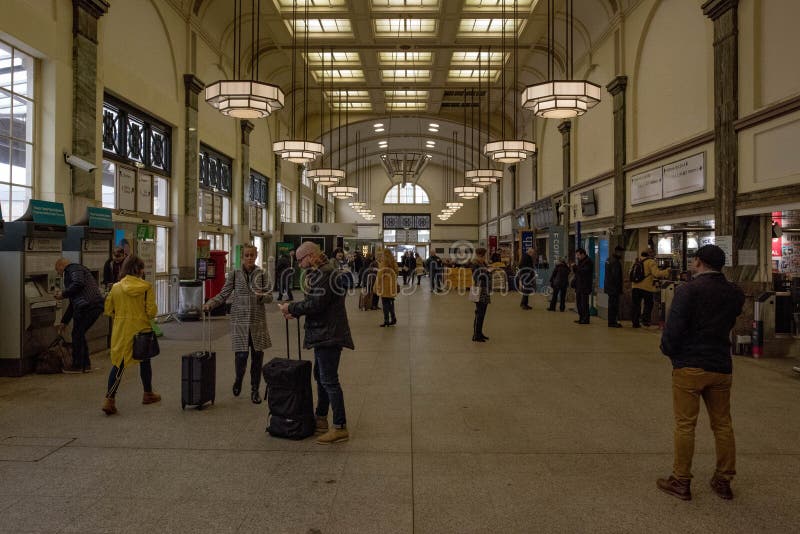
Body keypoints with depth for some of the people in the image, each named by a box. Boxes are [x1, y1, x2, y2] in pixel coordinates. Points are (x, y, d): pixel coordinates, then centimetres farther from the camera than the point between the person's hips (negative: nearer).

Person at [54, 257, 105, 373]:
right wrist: (63, 322, 36)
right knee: (79, 334, 18)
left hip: (87, 306, -9)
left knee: (77, 334, 2)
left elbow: (78, 284, -19)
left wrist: (63, 294, -4)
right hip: (96, 306, 9)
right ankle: (86, 364, 21)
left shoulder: (74, 269, 5)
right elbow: (73, 303, 35)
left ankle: (77, 366, 10)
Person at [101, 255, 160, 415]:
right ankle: (148, 393, 31)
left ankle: (109, 399, -6)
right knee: (144, 362, 16)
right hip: (141, 329, -1)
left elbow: (108, 310, 3)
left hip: (121, 330, 2)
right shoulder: (147, 287, -11)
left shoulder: (116, 287, -3)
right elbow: (152, 312, -13)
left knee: (118, 364, 6)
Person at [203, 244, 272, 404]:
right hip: (240, 320, -1)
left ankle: (255, 390, 20)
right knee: (241, 355, -6)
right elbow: (223, 294, 1)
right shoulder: (234, 274, 2)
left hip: (257, 320, 1)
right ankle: (239, 379, 27)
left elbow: (269, 297, 6)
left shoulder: (262, 274, 4)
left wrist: (262, 296, -16)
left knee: (257, 355, 3)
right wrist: (210, 303, -15)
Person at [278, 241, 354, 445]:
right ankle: (320, 419, 33)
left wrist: (291, 308, -11)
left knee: (329, 380, -7)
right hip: (324, 334, 11)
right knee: (320, 375, 19)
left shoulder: (323, 274, -17)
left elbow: (316, 304, -23)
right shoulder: (320, 273, 17)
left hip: (329, 335, -11)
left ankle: (340, 428, -1)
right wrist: (295, 312, 9)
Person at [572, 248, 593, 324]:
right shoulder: (580, 262, 18)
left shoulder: (588, 262, -11)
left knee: (584, 303, -7)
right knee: (578, 303, 13)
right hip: (579, 286, 10)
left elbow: (583, 271, -23)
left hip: (585, 287, -10)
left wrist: (576, 266, -14)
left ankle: (585, 319, -3)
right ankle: (581, 318, 20)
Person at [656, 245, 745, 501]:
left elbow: (674, 328, -15)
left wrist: (669, 351, 0)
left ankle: (681, 482, 10)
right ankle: (723, 480, 25)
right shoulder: (735, 293, 5)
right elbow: (729, 323, 12)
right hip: (722, 367, 6)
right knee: (722, 425, 15)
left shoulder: (688, 290, -13)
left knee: (685, 425, 2)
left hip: (689, 366, -5)